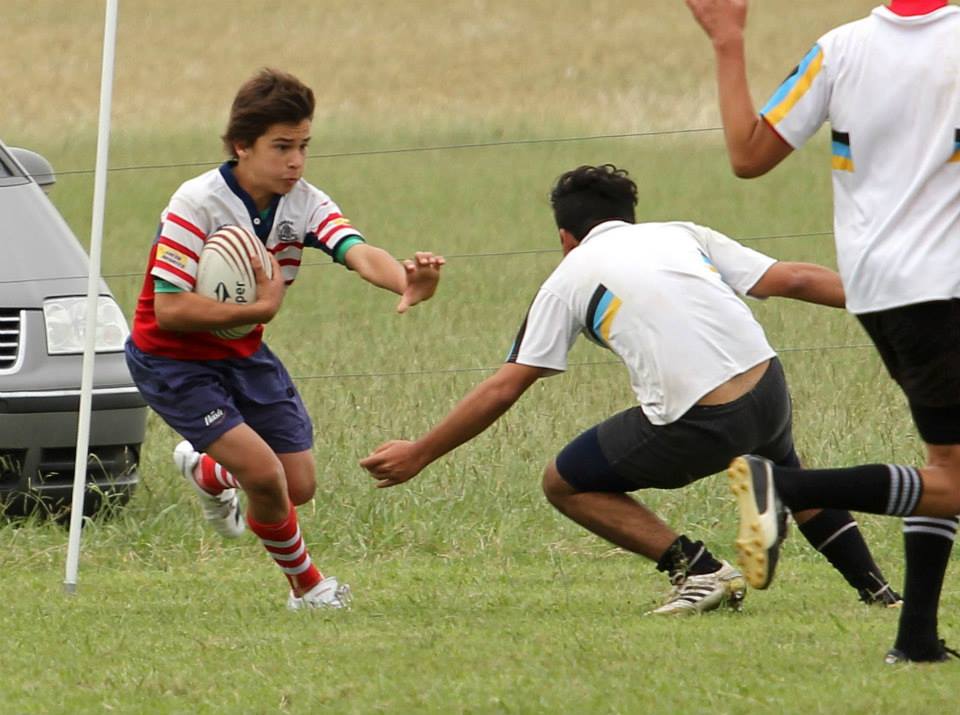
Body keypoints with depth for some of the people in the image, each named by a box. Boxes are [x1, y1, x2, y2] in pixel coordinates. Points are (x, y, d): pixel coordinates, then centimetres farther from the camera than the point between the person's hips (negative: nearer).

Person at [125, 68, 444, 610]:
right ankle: (307, 586, 7)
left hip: (243, 352, 6)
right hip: (172, 360, -6)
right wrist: (260, 309, -33)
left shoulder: (306, 204, -11)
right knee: (265, 473, -19)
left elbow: (360, 253, -30)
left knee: (300, 486, 8)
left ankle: (205, 473, 41)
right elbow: (169, 310, -29)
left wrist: (405, 281, -53)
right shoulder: (196, 205, -25)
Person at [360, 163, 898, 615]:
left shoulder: (569, 278, 12)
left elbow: (504, 388, 10)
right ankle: (876, 589, 35)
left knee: (566, 484, 16)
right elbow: (793, 280, 11)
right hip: (767, 387, 5)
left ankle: (699, 570, 5)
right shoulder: (683, 235, 20)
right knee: (783, 470, 39)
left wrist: (420, 454, 18)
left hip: (692, 425, -5)